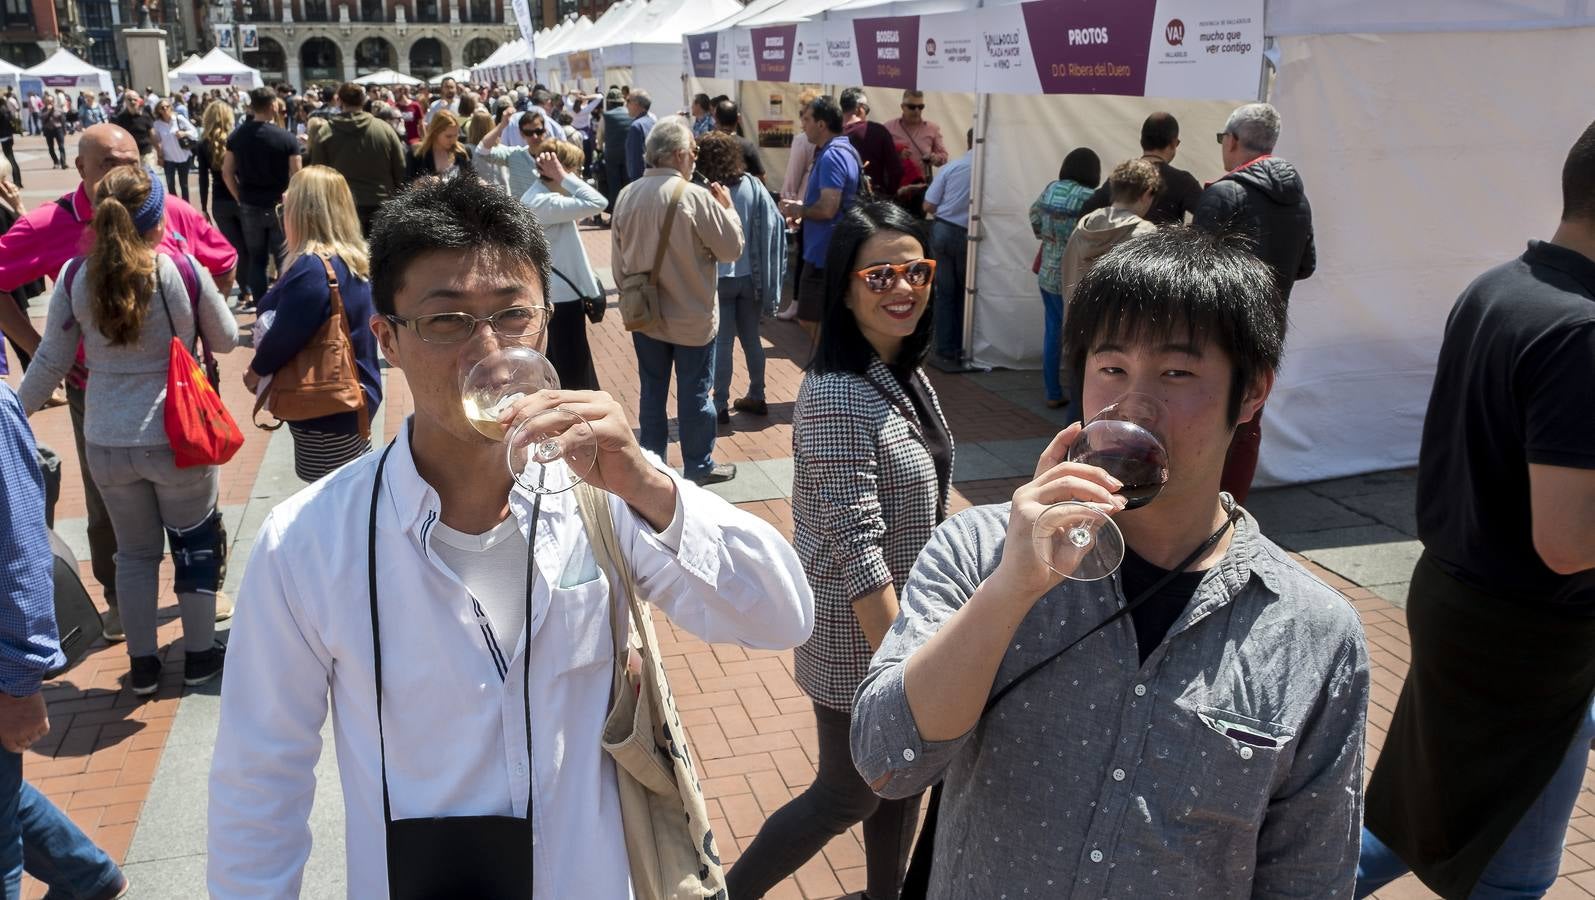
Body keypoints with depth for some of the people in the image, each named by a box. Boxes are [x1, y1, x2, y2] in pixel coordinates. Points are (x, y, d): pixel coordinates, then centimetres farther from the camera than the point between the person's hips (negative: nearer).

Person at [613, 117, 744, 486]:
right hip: (691, 316, -5)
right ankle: (698, 466, 20)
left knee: (652, 391, 16)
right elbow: (732, 247, -12)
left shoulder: (627, 196, -4)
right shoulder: (695, 197, -21)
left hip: (645, 315, 5)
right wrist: (727, 207, 2)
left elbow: (618, 260, 4)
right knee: (695, 394, 9)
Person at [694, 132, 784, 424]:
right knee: (751, 337, 16)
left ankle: (721, 405, 9)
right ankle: (756, 397, 25)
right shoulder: (752, 186, -4)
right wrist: (767, 273, 2)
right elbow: (775, 224, -5)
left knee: (722, 341, 5)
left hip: (718, 278, -3)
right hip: (750, 276, 4)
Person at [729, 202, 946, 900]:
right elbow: (856, 550, -26)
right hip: (860, 632, -8)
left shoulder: (906, 374, 2)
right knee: (849, 794, 10)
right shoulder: (839, 397, -26)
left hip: (907, 615, 8)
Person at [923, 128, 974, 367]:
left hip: (942, 230, 2)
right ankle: (961, 349, 18)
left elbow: (928, 206, -2)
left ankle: (946, 351, 12)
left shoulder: (952, 166, -4)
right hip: (967, 236, -1)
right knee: (966, 293, 15)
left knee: (945, 292, 11)